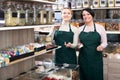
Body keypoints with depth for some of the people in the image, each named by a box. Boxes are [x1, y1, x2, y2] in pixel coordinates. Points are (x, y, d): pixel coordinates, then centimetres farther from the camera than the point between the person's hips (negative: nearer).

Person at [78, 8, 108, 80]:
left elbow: (105, 42, 3)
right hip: (83, 58, 3)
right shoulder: (80, 29, 8)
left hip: (96, 58, -2)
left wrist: (101, 46, -17)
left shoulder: (100, 27, -1)